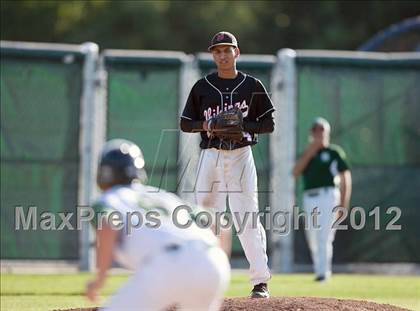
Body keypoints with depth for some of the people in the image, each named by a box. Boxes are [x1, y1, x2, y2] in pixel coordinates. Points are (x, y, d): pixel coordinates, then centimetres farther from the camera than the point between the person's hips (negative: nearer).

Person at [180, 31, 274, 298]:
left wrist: (242, 125, -12)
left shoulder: (253, 86, 4)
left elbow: (269, 124, 4)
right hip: (211, 155, 2)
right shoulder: (202, 87, 8)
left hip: (241, 155, -2)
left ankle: (261, 281, -8)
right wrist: (205, 124, -9)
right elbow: (185, 123, 11)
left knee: (247, 216, -9)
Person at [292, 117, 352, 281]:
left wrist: (344, 203, -5)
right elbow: (295, 172, 2)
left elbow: (345, 178, 3)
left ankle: (323, 272, -16)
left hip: (327, 195, -5)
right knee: (312, 238, 7)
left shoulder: (334, 152, 5)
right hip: (309, 198, 5)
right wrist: (309, 153, -7)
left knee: (324, 236, -14)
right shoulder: (307, 154, 18)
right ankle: (319, 270, 19)